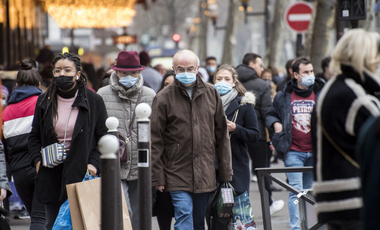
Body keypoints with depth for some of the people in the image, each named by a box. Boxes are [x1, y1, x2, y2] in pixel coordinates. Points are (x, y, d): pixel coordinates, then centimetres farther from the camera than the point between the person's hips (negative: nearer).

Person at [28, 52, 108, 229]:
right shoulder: (44, 102, 9)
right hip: (51, 174, 3)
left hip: (82, 174, -3)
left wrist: (94, 163, -9)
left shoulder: (93, 101, 1)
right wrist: (37, 160, 1)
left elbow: (104, 137, 3)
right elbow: (34, 136, 17)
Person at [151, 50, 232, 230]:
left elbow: (221, 135, 11)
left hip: (205, 174, 3)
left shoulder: (211, 94, 6)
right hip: (177, 173, -3)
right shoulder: (164, 98, -4)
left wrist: (225, 171, 9)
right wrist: (157, 177, -6)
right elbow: (155, 141, -3)